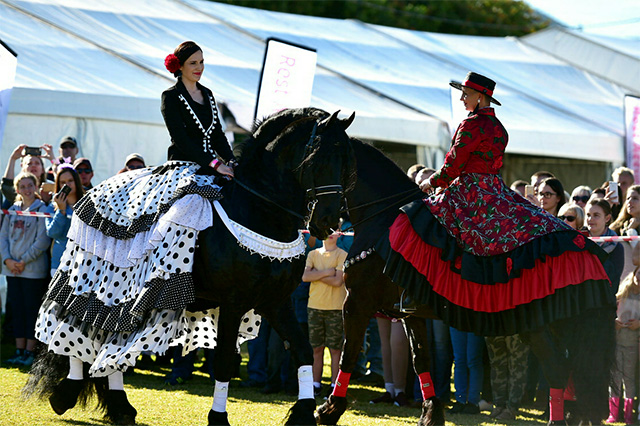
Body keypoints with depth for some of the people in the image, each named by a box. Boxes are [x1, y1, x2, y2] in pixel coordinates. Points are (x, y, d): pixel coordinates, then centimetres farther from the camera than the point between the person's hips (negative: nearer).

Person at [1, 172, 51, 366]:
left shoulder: (42, 210, -4)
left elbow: (43, 240, -11)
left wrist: (24, 260, -13)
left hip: (33, 269, -5)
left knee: (31, 309, -2)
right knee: (17, 309, 7)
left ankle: (29, 352, 2)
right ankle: (19, 351, 13)